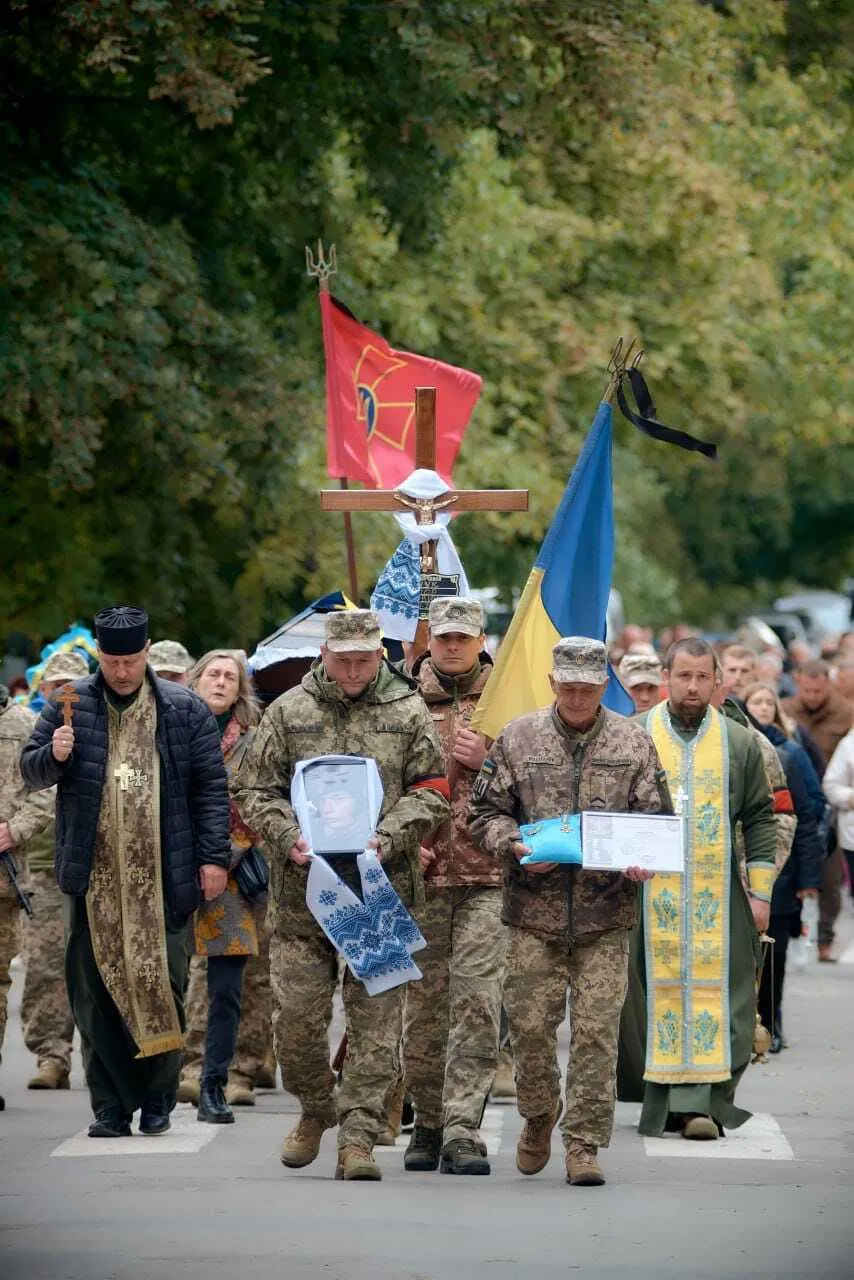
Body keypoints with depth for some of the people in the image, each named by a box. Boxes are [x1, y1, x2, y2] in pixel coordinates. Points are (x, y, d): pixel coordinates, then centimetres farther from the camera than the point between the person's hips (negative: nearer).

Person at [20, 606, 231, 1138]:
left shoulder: (185, 710, 5)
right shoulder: (70, 705, 8)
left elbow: (211, 787, 5)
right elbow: (32, 772, 11)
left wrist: (214, 857, -1)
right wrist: (53, 755, -12)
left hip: (164, 878, -1)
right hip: (94, 880, 1)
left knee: (164, 988, 0)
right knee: (97, 992, 0)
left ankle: (157, 1099, 13)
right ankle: (112, 1105, 5)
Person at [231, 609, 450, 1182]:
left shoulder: (408, 712, 6)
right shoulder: (289, 711, 8)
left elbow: (430, 792, 3)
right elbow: (255, 789, 8)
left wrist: (386, 839, -12)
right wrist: (288, 837, -9)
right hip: (304, 886, 1)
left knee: (376, 1015, -4)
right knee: (297, 1011, 2)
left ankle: (358, 1136, 0)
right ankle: (315, 1110, 26)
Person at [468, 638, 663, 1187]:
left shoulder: (633, 744, 7)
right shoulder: (518, 739, 6)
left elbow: (656, 818, 8)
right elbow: (486, 811, 9)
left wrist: (642, 861, -11)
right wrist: (516, 846, -11)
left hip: (606, 914, 0)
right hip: (535, 911, 0)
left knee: (597, 1030, -4)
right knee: (531, 1024, 3)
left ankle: (585, 1143, 3)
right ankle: (538, 1118, 28)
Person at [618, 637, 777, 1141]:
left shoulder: (741, 744, 9)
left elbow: (761, 818, 10)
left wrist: (761, 891, 4)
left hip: (718, 896, 0)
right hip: (646, 895, 0)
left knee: (710, 989, -6)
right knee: (656, 990, -1)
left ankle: (698, 1099, -9)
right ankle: (673, 1099, 4)